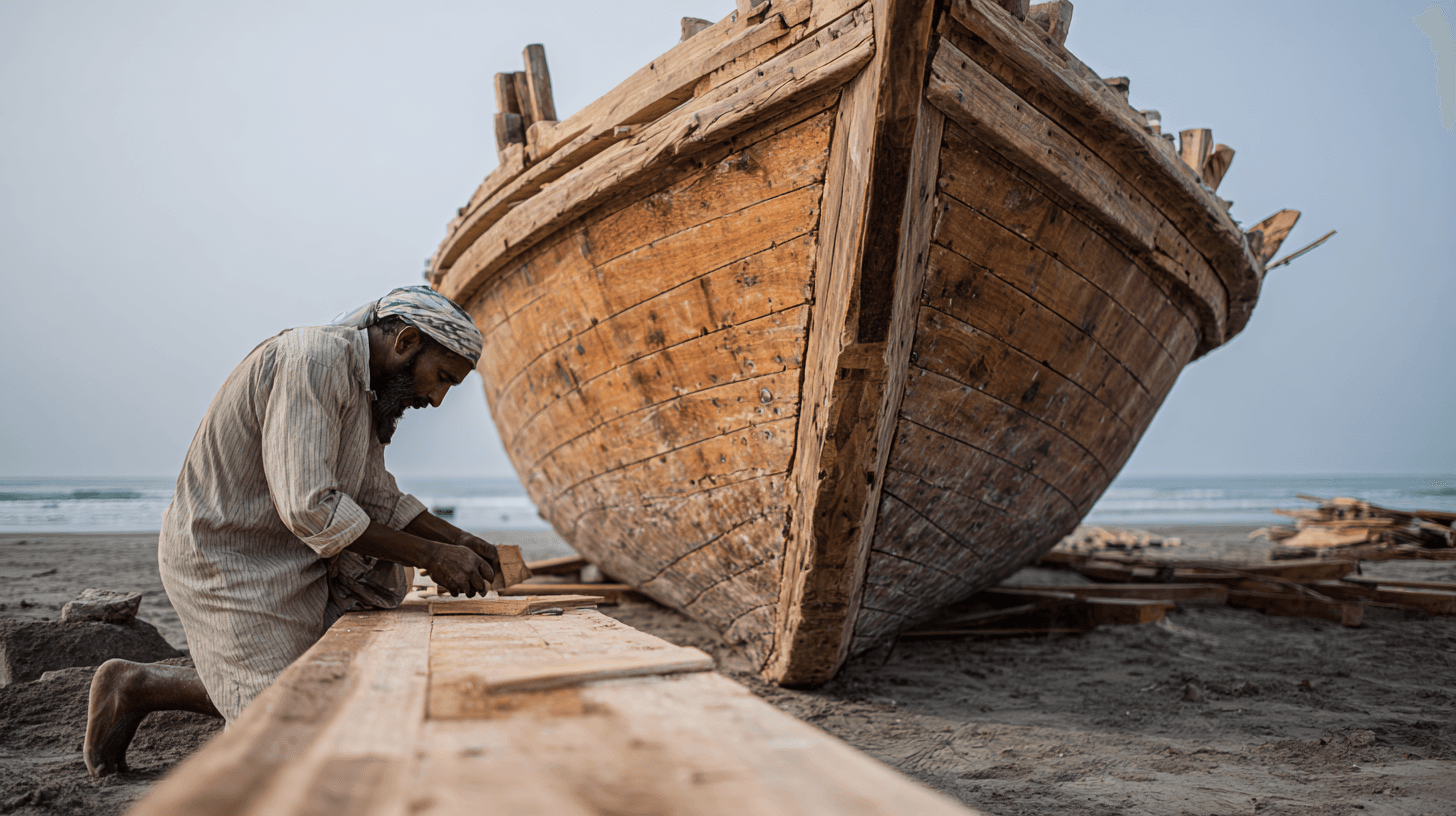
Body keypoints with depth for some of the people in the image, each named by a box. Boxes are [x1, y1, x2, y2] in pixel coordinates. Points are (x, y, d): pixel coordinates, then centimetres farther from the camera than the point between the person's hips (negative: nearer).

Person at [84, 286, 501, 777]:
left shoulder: (364, 390, 7)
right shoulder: (313, 358, -24)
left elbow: (379, 500, 12)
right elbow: (309, 507, -29)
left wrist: (456, 540, -1)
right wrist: (429, 556, -23)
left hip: (290, 561, 10)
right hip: (226, 564, -9)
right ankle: (137, 685, 9)